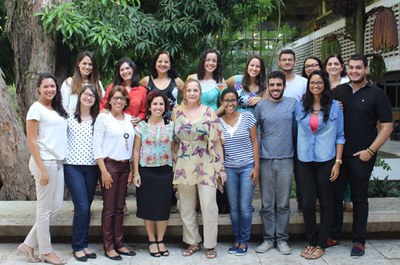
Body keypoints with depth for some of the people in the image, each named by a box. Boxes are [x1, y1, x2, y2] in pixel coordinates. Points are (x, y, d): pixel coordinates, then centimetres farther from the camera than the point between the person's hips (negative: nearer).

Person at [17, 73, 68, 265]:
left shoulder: (57, 109, 14)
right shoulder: (36, 109, -8)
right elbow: (31, 141, -13)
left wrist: (58, 162, 7)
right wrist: (42, 169, -17)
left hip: (58, 162, 8)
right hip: (44, 162, -8)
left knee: (56, 206, 10)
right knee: (45, 209, 2)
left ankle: (29, 244, 20)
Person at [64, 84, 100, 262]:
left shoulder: (97, 119, 8)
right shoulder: (69, 117, -1)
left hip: (92, 168, 3)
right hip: (73, 167, -3)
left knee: (86, 208, 8)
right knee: (82, 207, -8)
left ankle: (84, 244, 20)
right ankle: (78, 246, 6)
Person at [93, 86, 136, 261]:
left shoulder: (129, 119, 10)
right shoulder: (103, 117, -4)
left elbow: (132, 145, 11)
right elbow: (96, 145, -8)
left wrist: (132, 169, 6)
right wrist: (104, 171, -13)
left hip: (125, 166, 5)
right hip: (109, 164, -5)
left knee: (120, 207, 10)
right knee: (109, 208, 0)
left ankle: (119, 243, 19)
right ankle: (108, 246, 10)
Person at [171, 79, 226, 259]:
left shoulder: (209, 113, -2)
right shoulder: (176, 112, 4)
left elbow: (217, 141, -3)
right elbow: (173, 140, 13)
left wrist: (221, 167, -5)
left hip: (206, 166, -2)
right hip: (183, 167, 3)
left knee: (209, 206, -4)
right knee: (186, 208, 10)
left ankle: (210, 244, 11)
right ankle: (192, 242, 24)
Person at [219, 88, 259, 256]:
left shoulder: (247, 117, -3)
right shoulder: (218, 121, 2)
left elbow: (255, 142, -1)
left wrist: (257, 167, -5)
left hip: (248, 167, -2)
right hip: (229, 168, 2)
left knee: (245, 206, 0)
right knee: (233, 207, 9)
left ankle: (244, 241, 15)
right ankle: (236, 240, 23)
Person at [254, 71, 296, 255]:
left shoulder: (293, 103, 3)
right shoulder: (261, 105, 5)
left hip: (286, 159, -1)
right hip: (266, 160, 1)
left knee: (283, 203, 5)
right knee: (267, 204, 6)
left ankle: (282, 238, 17)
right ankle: (268, 238, 17)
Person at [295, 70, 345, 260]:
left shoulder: (334, 106, 0)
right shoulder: (300, 106, 5)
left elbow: (340, 136, 0)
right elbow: (297, 133, 11)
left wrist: (338, 162, -5)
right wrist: (297, 155, 4)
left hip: (326, 161, -1)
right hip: (305, 161, 2)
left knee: (326, 203, 6)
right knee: (307, 203, 2)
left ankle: (321, 245, 18)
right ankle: (311, 241, 19)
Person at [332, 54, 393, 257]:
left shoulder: (377, 94, -2)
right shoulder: (338, 91, 7)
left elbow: (387, 126, -4)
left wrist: (371, 151, -10)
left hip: (361, 156, -3)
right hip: (337, 154, 3)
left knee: (359, 198, 6)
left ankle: (358, 241, 17)